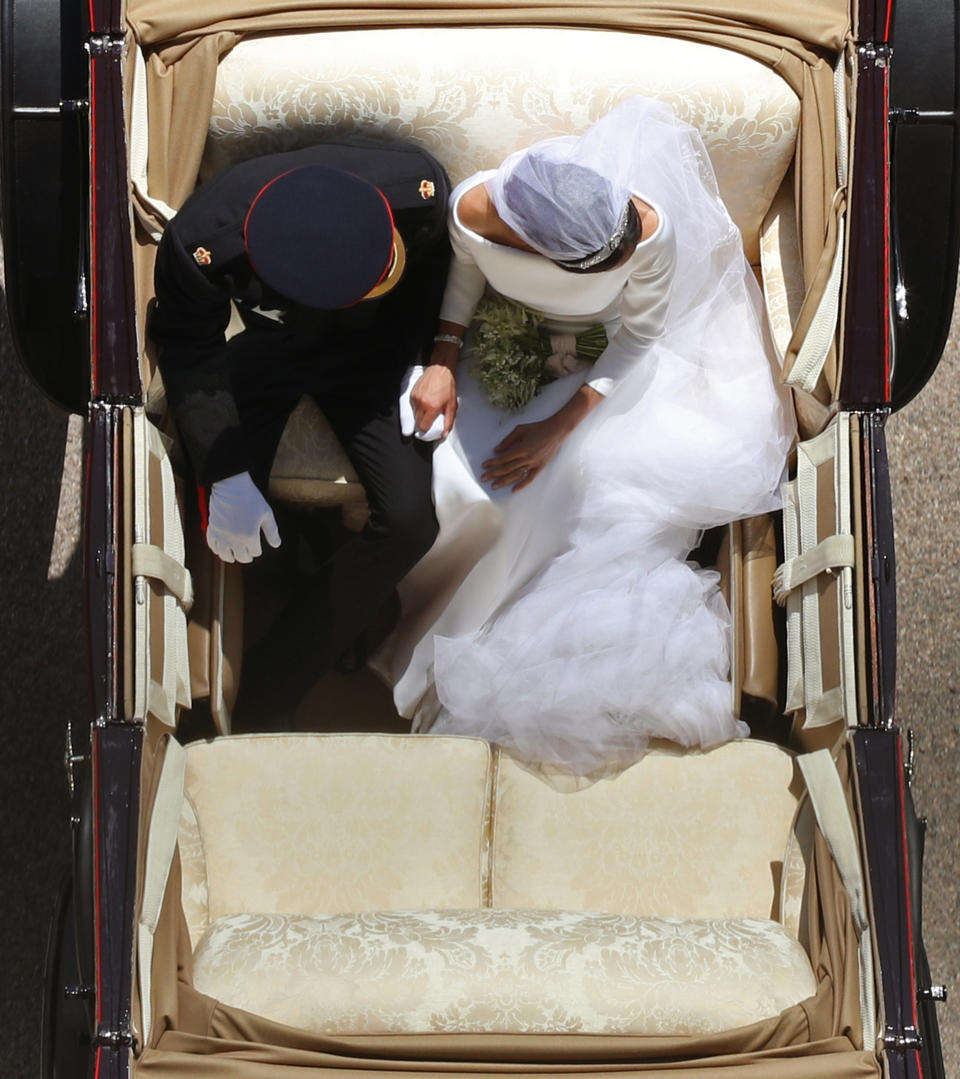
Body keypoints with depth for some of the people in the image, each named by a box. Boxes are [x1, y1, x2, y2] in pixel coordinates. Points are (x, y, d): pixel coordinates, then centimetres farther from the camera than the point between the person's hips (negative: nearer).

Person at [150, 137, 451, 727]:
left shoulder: (420, 187, -35)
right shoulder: (200, 244, -37)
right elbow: (192, 358, -18)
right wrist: (226, 478, -24)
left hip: (371, 344, 1)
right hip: (260, 342, -1)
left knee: (412, 519, -18)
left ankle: (261, 701, -4)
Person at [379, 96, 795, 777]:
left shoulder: (652, 229, -37)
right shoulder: (473, 210, -35)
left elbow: (640, 335, -19)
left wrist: (561, 426, -24)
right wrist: (443, 360, -19)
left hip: (614, 355, 0)